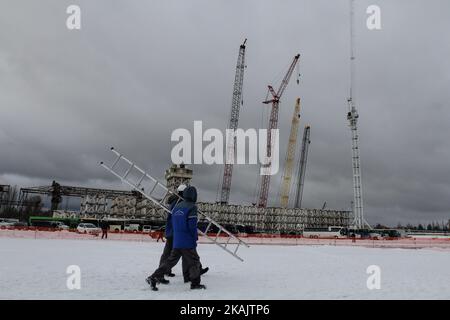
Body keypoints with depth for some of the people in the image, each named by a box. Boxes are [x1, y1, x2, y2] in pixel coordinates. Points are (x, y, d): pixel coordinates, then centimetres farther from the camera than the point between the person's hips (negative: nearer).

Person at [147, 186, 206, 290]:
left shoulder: (177, 206, 10)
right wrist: (195, 238, -4)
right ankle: (195, 283, 12)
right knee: (194, 261, 7)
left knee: (171, 260, 15)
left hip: (176, 241, 7)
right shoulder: (192, 207, -12)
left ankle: (155, 277, 11)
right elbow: (192, 225, -16)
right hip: (187, 242, -7)